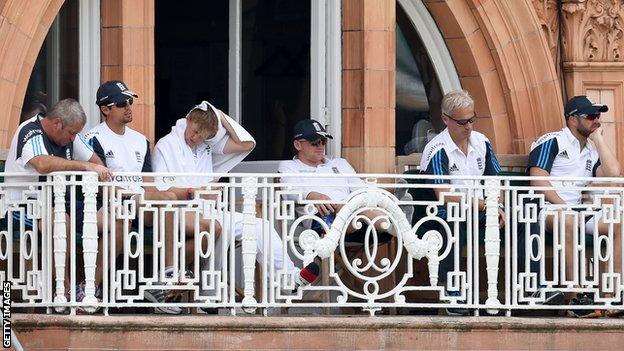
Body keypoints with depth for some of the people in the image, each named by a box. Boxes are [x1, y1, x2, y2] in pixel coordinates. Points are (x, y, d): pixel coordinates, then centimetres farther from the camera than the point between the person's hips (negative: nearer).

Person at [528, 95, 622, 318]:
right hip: (547, 208, -7)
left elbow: (613, 174, 4)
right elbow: (538, 180, -8)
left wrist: (598, 138, 12)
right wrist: (563, 206, -18)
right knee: (567, 221, -41)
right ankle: (577, 298, -43)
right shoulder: (552, 142, 5)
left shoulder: (592, 151, 24)